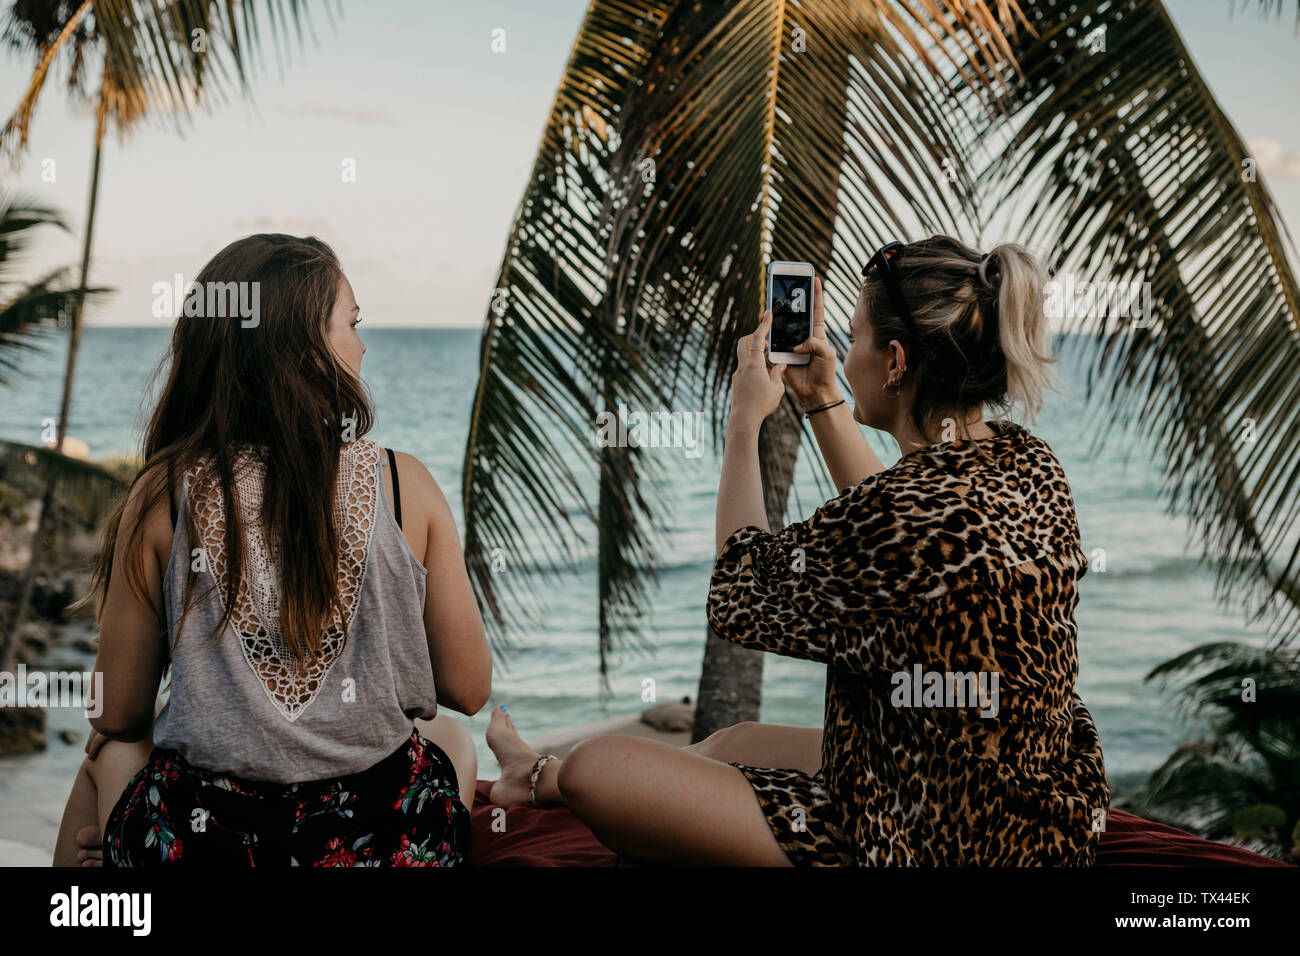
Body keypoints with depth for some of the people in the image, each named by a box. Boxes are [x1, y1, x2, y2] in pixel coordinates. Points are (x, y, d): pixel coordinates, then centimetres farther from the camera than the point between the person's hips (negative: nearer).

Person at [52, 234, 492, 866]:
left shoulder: (164, 495, -7)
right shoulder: (406, 485, -7)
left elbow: (119, 717, 1)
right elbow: (468, 690, 0)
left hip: (196, 840, 0)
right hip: (384, 841, 1)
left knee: (108, 756, 34)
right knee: (451, 740, 35)